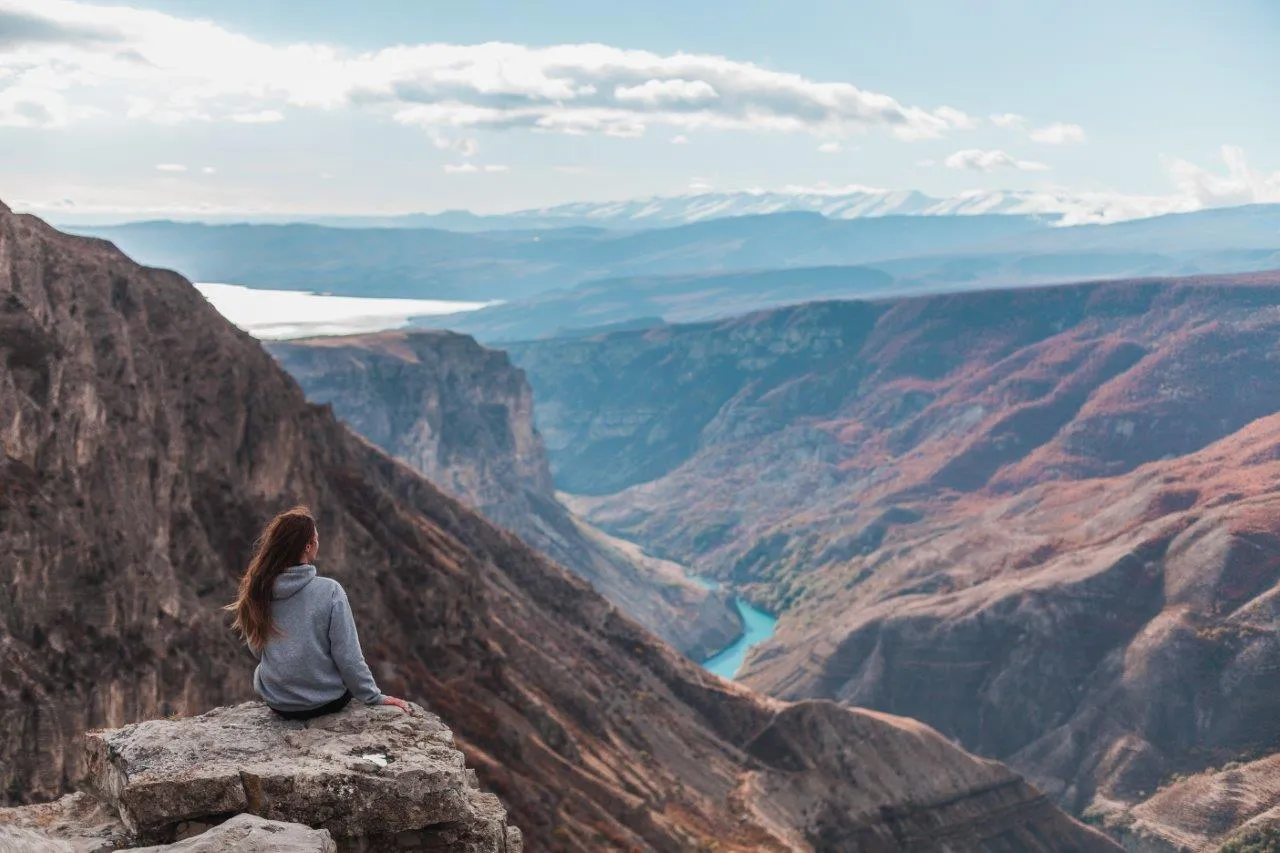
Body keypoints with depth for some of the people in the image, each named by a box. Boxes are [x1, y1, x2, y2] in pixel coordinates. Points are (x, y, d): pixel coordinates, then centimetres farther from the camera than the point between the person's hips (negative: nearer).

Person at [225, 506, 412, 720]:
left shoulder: (257, 589, -9)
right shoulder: (329, 591, -21)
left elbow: (256, 650, 5)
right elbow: (348, 656, -17)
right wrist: (375, 698, -6)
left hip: (275, 703, 4)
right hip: (326, 701, -3)